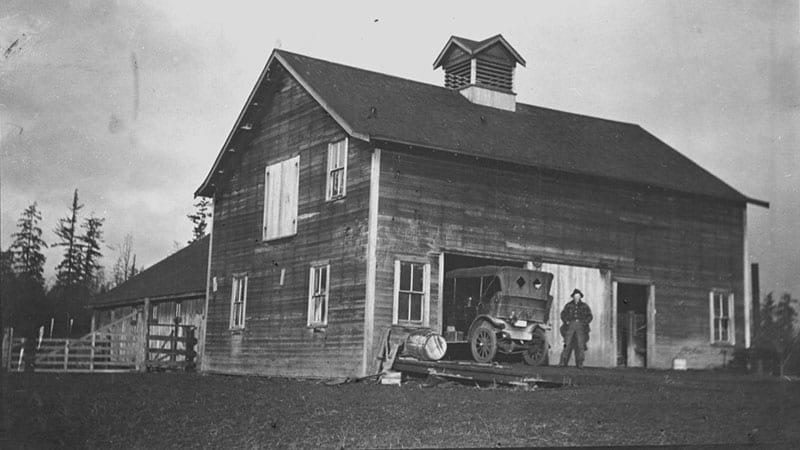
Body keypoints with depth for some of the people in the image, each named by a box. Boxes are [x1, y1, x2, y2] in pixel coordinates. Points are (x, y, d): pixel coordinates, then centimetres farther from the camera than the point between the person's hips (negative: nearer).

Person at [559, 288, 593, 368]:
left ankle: (579, 363, -2)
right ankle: (563, 362, -12)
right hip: (570, 325, 0)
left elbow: (589, 316, 13)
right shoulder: (568, 305, 17)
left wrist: (585, 322, -4)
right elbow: (563, 314, 14)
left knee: (580, 345, -7)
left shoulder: (584, 306, 16)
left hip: (581, 326, 0)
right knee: (568, 344, -10)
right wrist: (566, 321, -4)